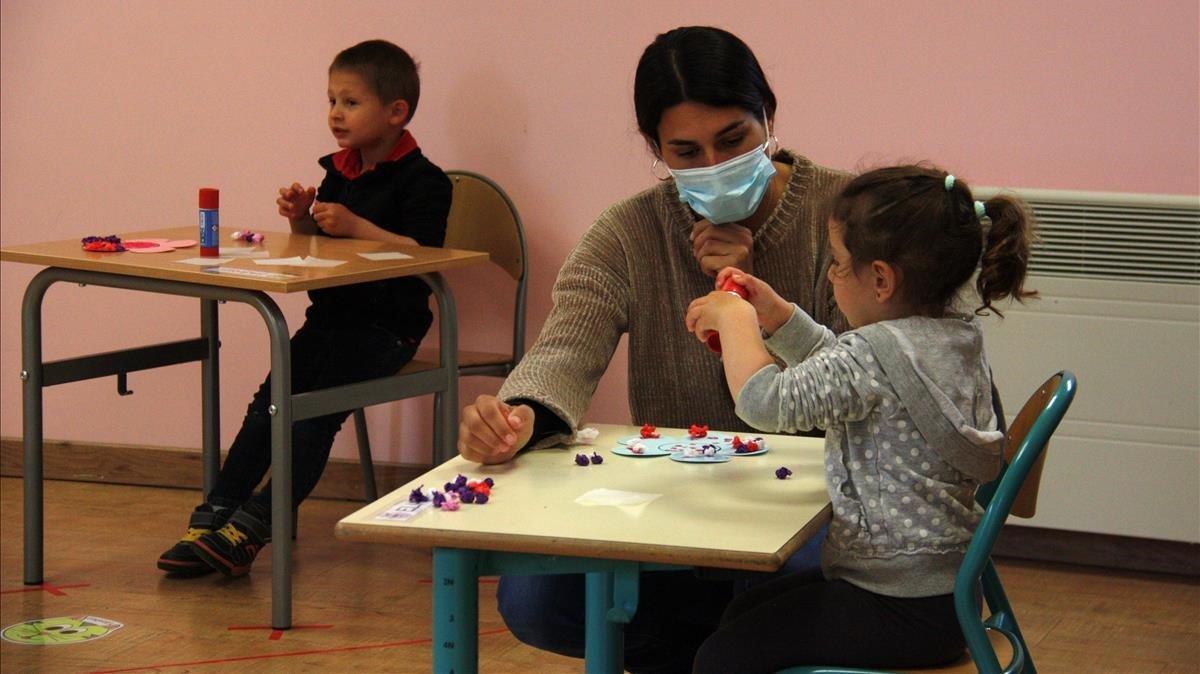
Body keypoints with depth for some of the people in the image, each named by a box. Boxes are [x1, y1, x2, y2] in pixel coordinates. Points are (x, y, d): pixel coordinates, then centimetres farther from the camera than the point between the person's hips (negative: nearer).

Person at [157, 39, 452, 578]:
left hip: (387, 326, -7)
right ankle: (213, 517, -12)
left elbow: (423, 252, -20)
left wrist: (357, 226, -24)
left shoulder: (422, 180, -8)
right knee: (271, 400, -9)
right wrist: (302, 219, 2)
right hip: (330, 317, 7)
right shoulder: (339, 172, 15)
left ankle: (253, 526, -20)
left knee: (315, 407, -20)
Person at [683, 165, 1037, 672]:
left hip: (901, 611, -11)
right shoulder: (954, 339, 5)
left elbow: (765, 401, -30)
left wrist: (734, 318, -13)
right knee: (742, 613, 26)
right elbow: (838, 374, 22)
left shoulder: (877, 353, -25)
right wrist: (776, 315, 13)